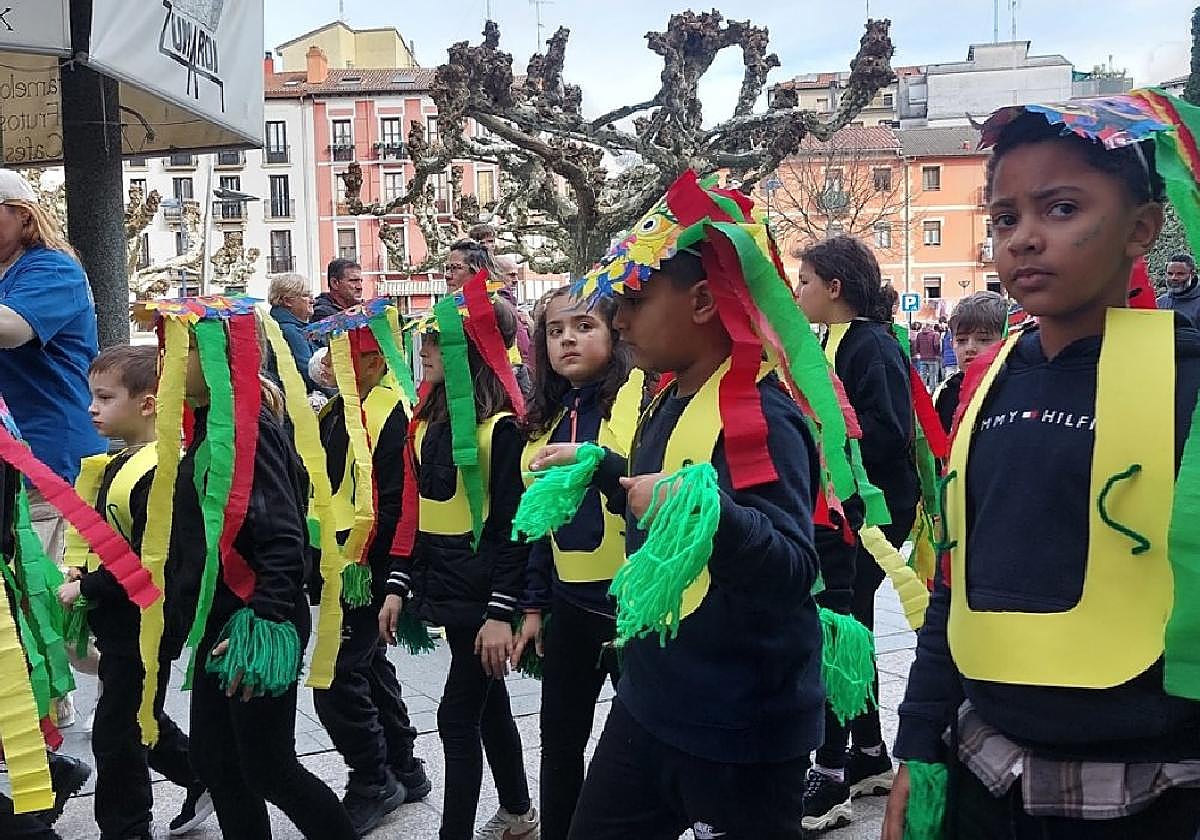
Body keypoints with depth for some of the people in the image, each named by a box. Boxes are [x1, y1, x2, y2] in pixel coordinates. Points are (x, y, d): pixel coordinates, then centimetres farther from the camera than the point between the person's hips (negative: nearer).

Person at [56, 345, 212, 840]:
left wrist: (84, 589, -18)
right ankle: (205, 778, 36)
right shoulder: (121, 463, 9)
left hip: (146, 626, -10)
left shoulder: (157, 472, -24)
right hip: (121, 623, 10)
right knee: (137, 720, 21)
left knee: (117, 733, 3)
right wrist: (81, 576, 8)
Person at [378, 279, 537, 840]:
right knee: (487, 705, 20)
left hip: (482, 588, -8)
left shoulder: (501, 426, -15)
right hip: (444, 583, 8)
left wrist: (502, 612, -20)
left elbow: (514, 525, -17)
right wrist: (398, 585, 9)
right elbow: (417, 509, 12)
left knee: (457, 715, -4)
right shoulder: (430, 419, 9)